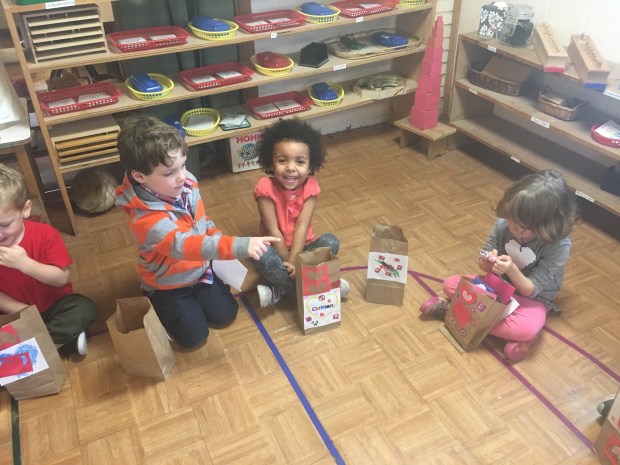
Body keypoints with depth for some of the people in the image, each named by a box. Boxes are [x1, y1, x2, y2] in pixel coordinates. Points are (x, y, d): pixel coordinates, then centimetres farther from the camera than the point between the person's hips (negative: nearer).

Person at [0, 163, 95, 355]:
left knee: (84, 308, -29)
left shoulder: (45, 234, -16)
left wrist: (24, 263, -31)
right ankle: (64, 335, -19)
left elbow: (62, 278, -19)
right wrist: (23, 311, -19)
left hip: (54, 304, 0)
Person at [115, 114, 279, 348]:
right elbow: (185, 245, -54)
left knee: (225, 315, 9)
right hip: (168, 286, -5)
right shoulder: (146, 220, -40)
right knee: (194, 336, 2)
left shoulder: (185, 184, -18)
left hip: (199, 270, 6)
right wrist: (240, 246, -64)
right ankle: (155, 308, 25)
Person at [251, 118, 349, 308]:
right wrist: (288, 263, -20)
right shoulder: (266, 187, -19)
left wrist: (293, 261, -29)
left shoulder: (310, 187, -12)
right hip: (277, 249, -2)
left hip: (302, 247, 2)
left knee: (331, 241, -25)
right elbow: (273, 230, -19)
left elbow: (302, 227, -19)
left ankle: (279, 291, -25)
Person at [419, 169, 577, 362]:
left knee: (528, 328, -36)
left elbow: (531, 290, -21)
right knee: (450, 284, -15)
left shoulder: (559, 245, -25)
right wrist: (487, 262, -29)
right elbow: (486, 267, -4)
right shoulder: (504, 224, -18)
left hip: (530, 299, -3)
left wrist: (512, 270, -39)